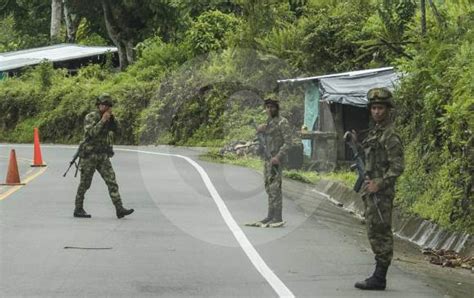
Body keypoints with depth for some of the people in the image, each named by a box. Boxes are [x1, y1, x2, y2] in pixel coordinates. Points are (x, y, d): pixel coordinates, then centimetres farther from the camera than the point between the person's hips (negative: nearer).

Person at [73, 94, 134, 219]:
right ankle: (78, 209, 14)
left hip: (103, 156, 6)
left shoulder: (108, 119, 11)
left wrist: (113, 119, -6)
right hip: (89, 155, -6)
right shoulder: (90, 117, -9)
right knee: (85, 183, 2)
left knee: (112, 181, -6)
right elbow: (91, 133, -23)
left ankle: (119, 209, -12)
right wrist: (103, 120, -22)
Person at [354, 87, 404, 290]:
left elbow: (397, 167, -18)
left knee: (381, 234, -6)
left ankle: (379, 279, -2)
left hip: (381, 192, -10)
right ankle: (378, 275, 18)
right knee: (374, 233, 12)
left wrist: (379, 184, -22)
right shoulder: (374, 132, 16)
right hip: (371, 190, 10)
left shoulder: (390, 135, -13)